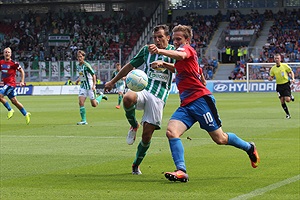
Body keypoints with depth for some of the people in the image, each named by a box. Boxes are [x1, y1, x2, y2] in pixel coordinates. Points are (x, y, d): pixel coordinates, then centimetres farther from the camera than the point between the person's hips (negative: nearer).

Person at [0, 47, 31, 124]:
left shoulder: (14, 63, -10)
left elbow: (22, 71, -1)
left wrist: (22, 81, -5)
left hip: (11, 83, -7)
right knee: (14, 101, 11)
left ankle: (10, 110, -5)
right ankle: (26, 114, 23)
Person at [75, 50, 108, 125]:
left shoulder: (86, 65, -15)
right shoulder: (78, 66, 7)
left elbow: (93, 75, -13)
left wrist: (94, 85, -20)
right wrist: (78, 79, 7)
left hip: (90, 86, -6)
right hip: (83, 86, 6)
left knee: (94, 104, 0)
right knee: (81, 102, -10)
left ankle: (101, 96, 30)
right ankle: (83, 120, -6)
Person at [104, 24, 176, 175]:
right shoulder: (146, 50, 18)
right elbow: (131, 65, 27)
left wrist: (163, 63, -28)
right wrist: (113, 82, 29)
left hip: (159, 96, -2)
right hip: (142, 89, 2)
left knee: (147, 134, -7)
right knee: (128, 98, -37)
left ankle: (136, 165, 15)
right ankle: (133, 126, -7)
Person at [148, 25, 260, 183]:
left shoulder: (188, 49, -5)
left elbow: (180, 55, -34)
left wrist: (159, 51, -50)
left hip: (200, 99, -9)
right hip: (186, 104, 9)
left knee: (220, 139, 1)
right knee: (171, 132, -17)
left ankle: (249, 148, 27)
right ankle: (181, 171, -26)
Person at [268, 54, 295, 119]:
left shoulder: (285, 65, -5)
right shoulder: (273, 68, 3)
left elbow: (291, 72, 4)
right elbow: (271, 77, 10)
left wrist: (293, 79, -12)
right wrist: (270, 78, -14)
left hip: (286, 84, -3)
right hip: (279, 85, 3)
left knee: (287, 100, -14)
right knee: (282, 101, -1)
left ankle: (291, 97, 22)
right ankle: (287, 114, 14)